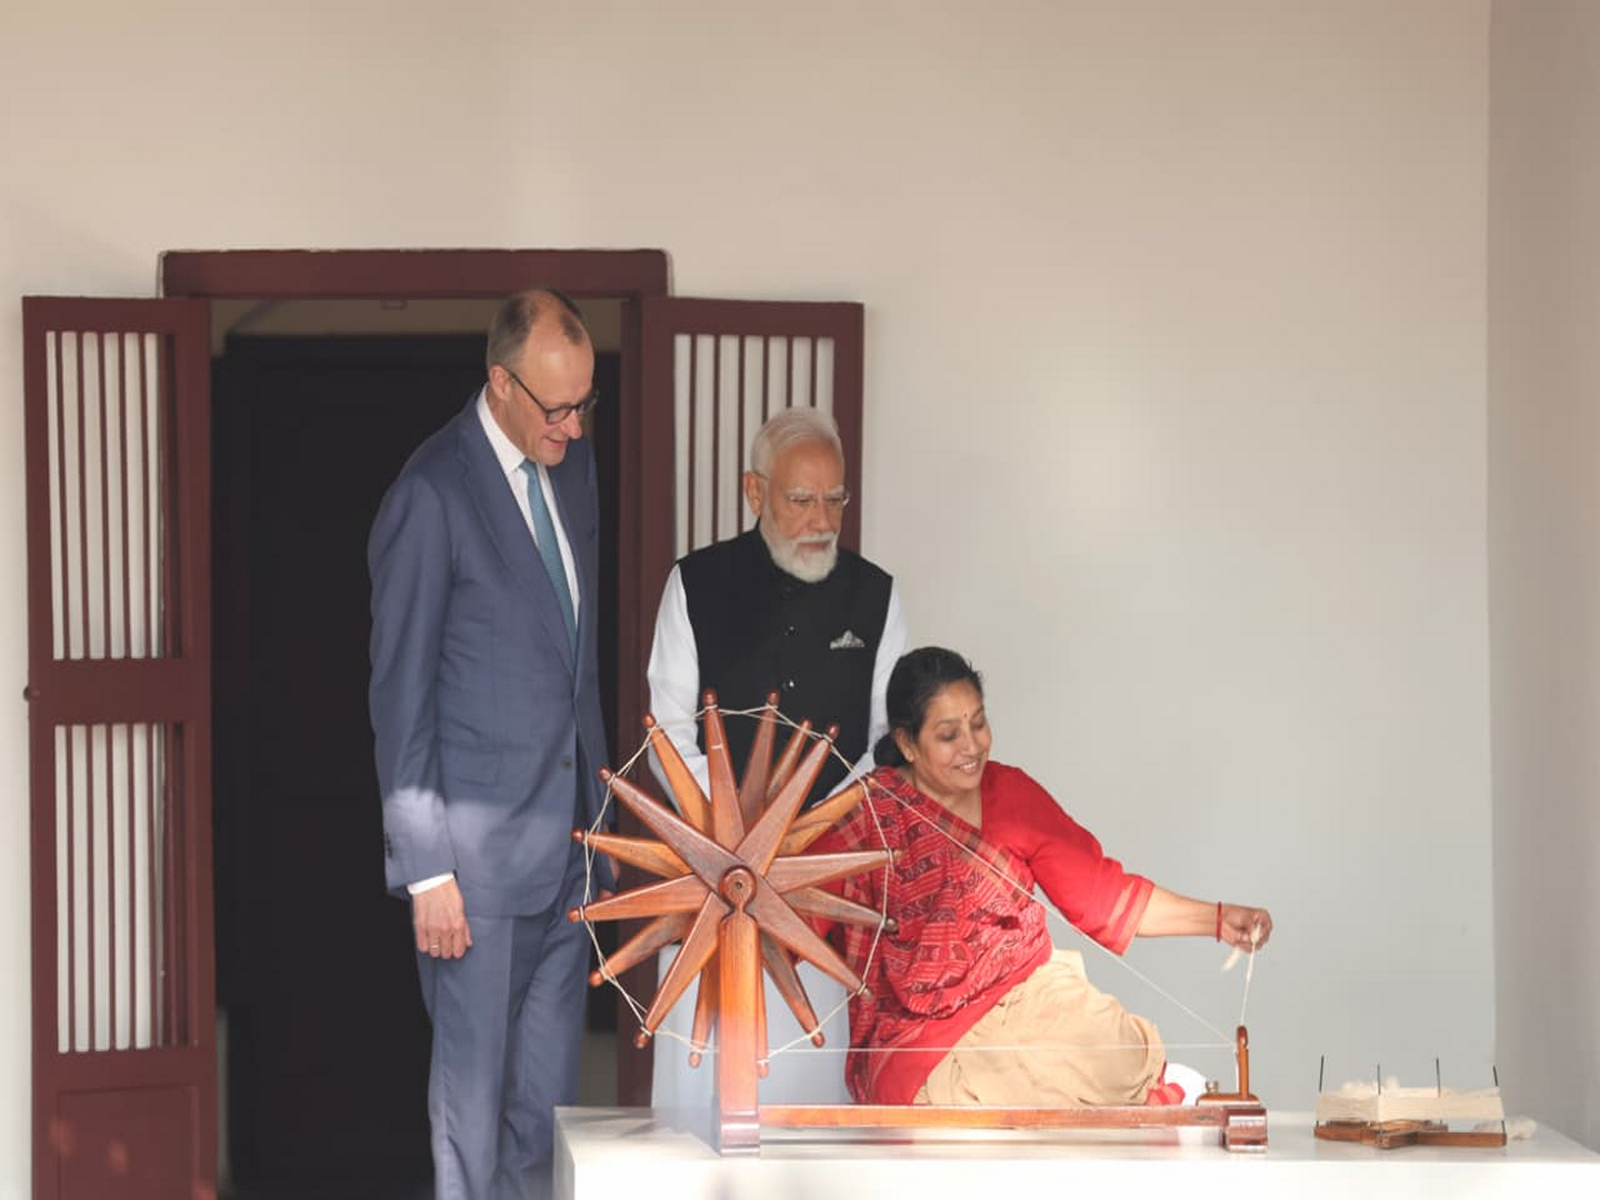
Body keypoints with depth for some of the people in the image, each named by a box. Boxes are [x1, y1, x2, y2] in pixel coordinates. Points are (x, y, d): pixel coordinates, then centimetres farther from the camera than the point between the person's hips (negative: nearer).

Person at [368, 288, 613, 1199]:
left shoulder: (573, 463, 10)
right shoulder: (434, 493, -14)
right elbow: (400, 696, -12)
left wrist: (596, 812, 16)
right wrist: (427, 871, -14)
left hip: (566, 837, 7)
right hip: (478, 849, -7)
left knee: (550, 1089, 11)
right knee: (474, 1084, 1)